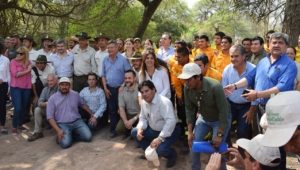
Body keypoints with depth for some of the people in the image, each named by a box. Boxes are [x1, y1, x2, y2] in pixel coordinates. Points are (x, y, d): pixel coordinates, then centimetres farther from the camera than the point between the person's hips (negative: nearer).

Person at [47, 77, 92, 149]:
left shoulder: (75, 94, 7)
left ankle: (71, 135, 7)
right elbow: (50, 117, -6)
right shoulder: (52, 98, -3)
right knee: (65, 143, -27)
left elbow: (83, 105, 24)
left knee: (88, 137, -18)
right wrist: (58, 130, -17)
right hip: (62, 124, -3)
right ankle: (61, 136, 8)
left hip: (77, 121, 3)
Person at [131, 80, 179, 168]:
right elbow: (143, 118, 8)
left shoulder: (163, 102, -28)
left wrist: (160, 138, -43)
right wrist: (140, 129, -14)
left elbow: (171, 121, -37)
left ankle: (172, 154, 7)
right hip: (153, 130, 8)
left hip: (169, 131, -8)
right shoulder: (144, 102, -2)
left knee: (160, 150, -31)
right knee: (134, 132, -2)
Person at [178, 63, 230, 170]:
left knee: (217, 148, -9)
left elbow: (224, 111, -28)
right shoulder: (187, 88, -19)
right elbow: (189, 109, -8)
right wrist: (190, 131, -9)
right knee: (193, 142, 2)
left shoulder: (214, 87, -35)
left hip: (221, 119, -5)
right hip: (203, 118, 5)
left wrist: (219, 134, -25)